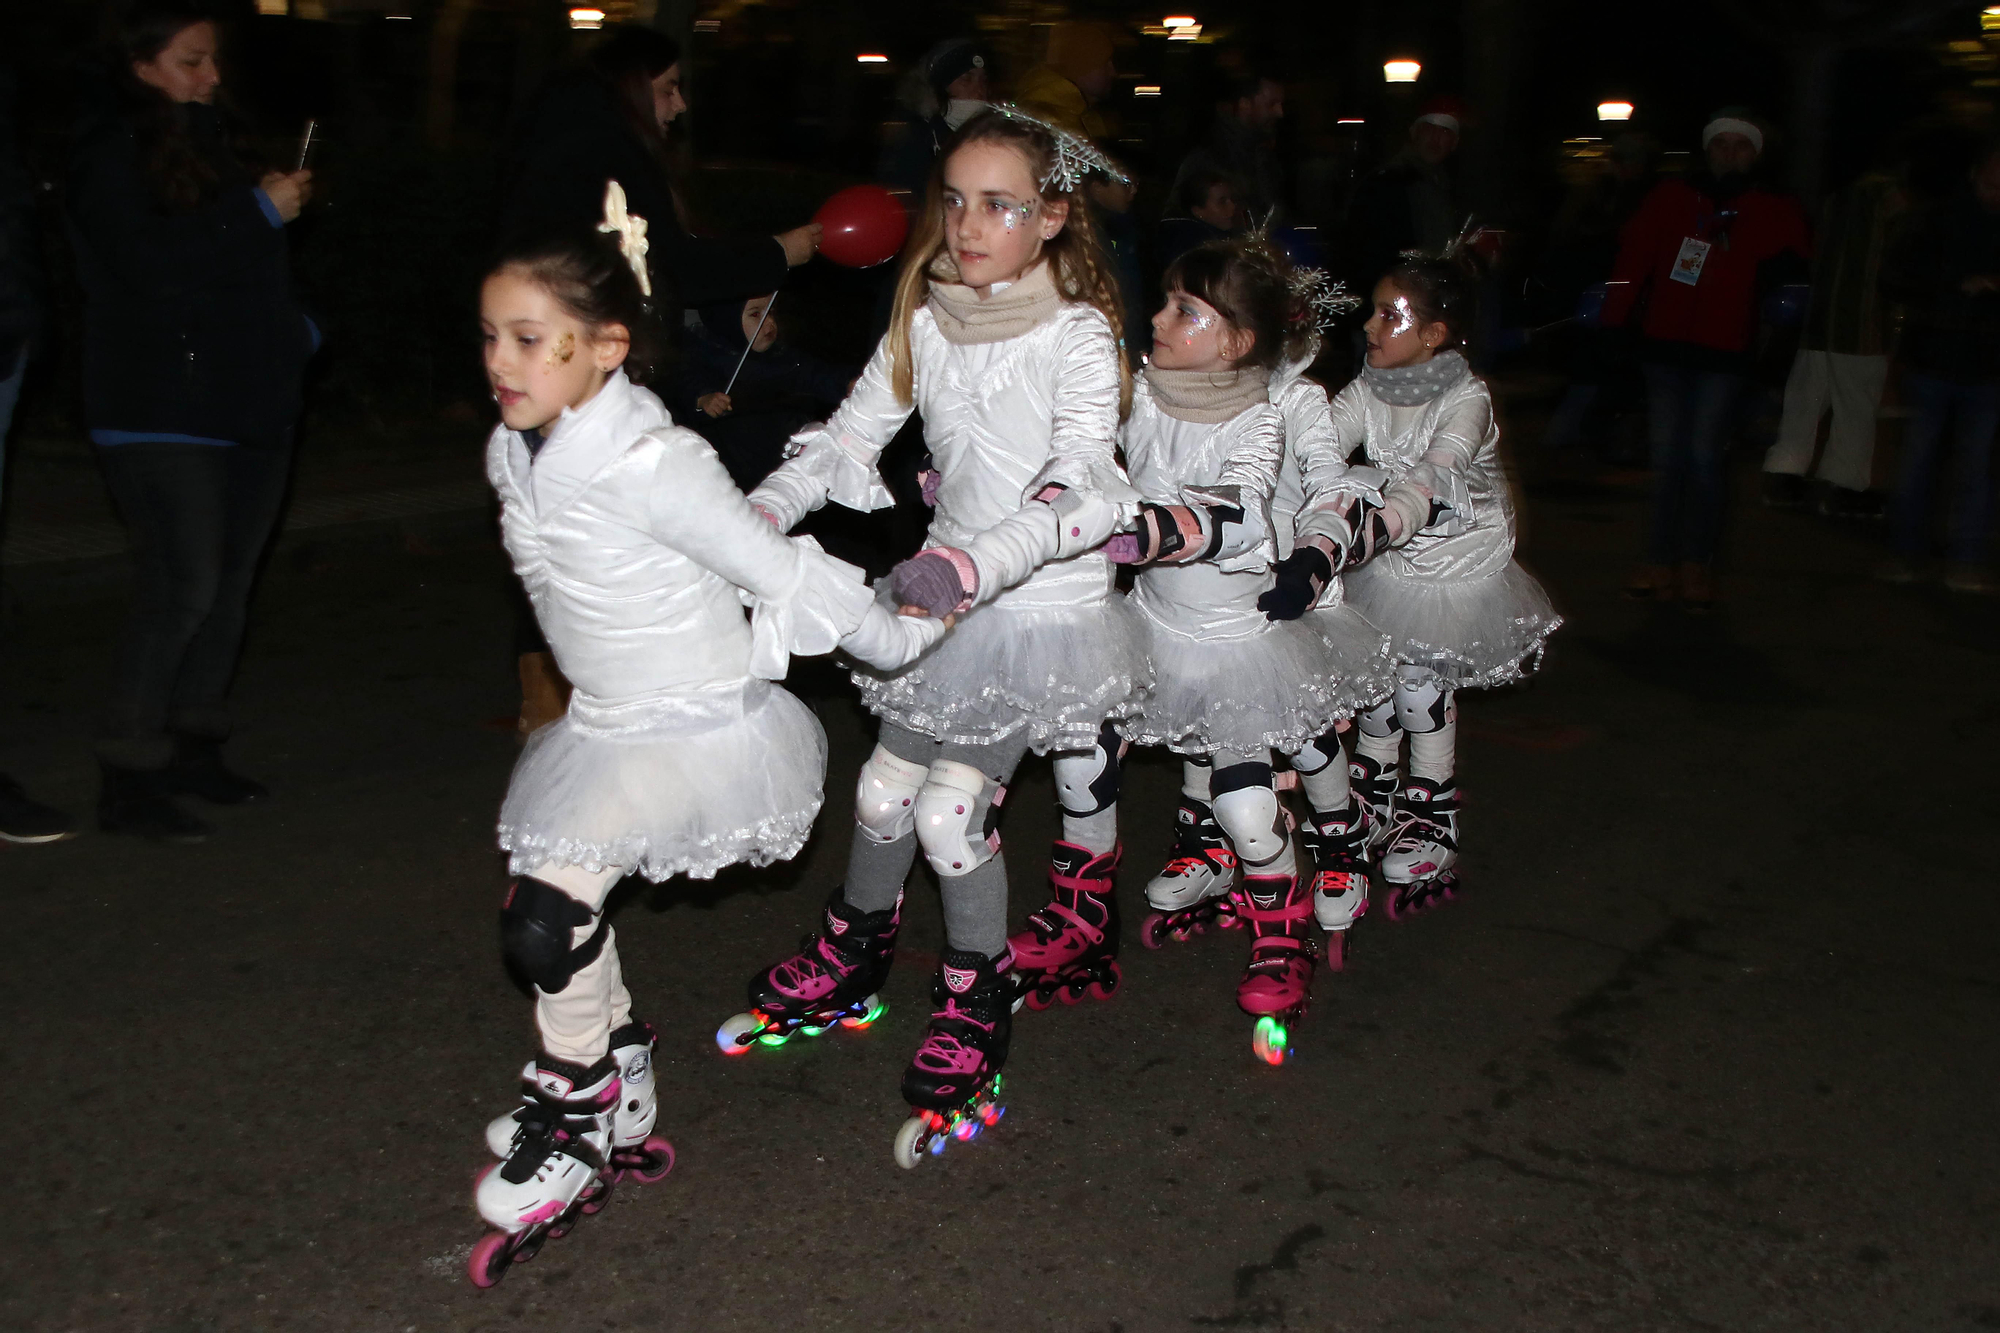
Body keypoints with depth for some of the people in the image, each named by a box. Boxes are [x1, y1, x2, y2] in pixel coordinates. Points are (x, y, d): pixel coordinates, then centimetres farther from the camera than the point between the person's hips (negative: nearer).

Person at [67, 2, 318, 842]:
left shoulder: (213, 141, 17)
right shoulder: (110, 156, -5)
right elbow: (149, 264, -19)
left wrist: (295, 328, 10)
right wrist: (260, 209, -16)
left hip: (250, 403, 8)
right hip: (162, 415, -8)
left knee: (230, 581, 9)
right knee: (182, 585, -13)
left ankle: (193, 747, 21)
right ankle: (129, 780, -5)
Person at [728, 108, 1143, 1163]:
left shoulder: (1076, 336, -17)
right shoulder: (924, 320, -1)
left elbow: (1082, 492, -29)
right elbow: (851, 438, -1)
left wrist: (975, 562, -45)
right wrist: (762, 512, -18)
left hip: (1045, 608, -5)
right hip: (948, 598, 5)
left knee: (953, 808, -7)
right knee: (886, 787, 13)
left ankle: (975, 1007, 17)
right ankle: (852, 957, 39)